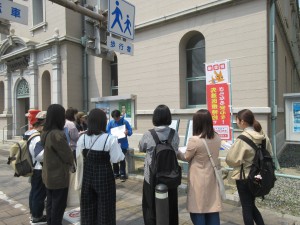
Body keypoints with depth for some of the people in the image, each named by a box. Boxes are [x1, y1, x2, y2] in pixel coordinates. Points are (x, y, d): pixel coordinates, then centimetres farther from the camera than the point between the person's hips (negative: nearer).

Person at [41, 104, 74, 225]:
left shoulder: (46, 132, 2)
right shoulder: (57, 134, -27)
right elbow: (68, 155, -20)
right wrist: (69, 166, 1)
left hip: (48, 174, 9)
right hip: (58, 176, -9)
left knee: (50, 204, 21)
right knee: (58, 206, 7)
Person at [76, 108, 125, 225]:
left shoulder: (82, 138, -6)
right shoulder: (110, 139, -19)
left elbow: (78, 157, 2)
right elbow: (115, 159, -12)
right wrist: (117, 146, 1)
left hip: (88, 174, 4)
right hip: (104, 175, -4)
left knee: (88, 206, 20)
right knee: (104, 206, 13)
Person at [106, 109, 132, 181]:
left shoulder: (125, 122, -6)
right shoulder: (111, 122, 1)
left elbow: (130, 131, -5)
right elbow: (107, 131, 2)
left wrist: (127, 132, -28)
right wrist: (111, 134, -19)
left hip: (123, 144, -3)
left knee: (122, 159, -1)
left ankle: (122, 174, 10)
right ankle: (116, 173, 26)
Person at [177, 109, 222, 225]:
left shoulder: (194, 140, -20)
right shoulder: (217, 138, -1)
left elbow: (186, 157, -6)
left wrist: (176, 152, 12)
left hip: (199, 181, -6)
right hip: (213, 178, 6)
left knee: (198, 211, 9)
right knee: (213, 211, 15)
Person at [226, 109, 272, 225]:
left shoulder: (243, 138, -23)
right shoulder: (263, 136, -1)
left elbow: (232, 159, -20)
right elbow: (269, 154, 12)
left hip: (244, 176, -7)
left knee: (246, 208, 10)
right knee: (251, 205, 23)